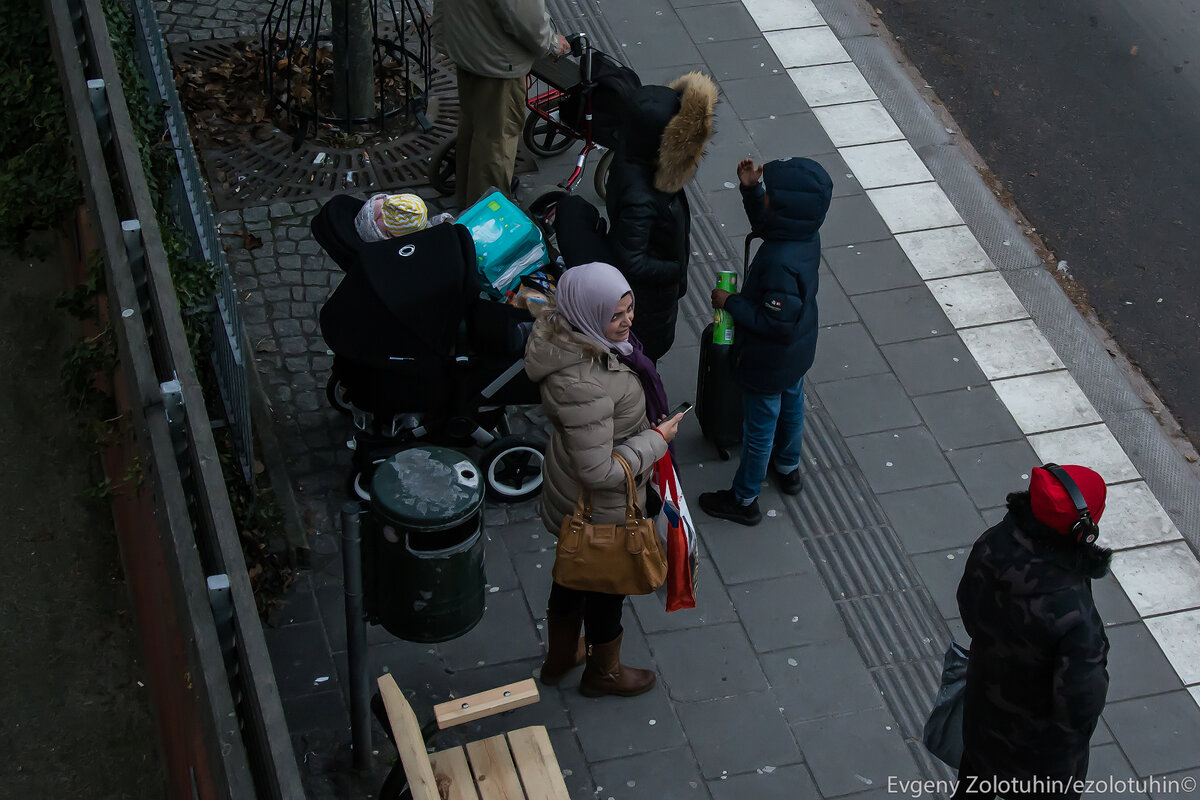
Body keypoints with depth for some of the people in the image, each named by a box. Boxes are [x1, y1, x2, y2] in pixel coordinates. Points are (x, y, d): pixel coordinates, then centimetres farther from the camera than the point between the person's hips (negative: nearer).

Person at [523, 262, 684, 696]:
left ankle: (560, 656, 56)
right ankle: (603, 671, 47)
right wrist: (656, 440, -22)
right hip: (601, 509, -8)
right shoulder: (583, 384, -40)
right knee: (607, 584, 19)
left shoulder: (570, 337, -11)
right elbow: (599, 472, -33)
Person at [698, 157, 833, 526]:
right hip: (799, 350, 9)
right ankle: (788, 468, 57)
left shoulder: (780, 262, -41)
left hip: (769, 361, -9)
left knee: (759, 428, 12)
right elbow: (763, 223, 7)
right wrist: (750, 189, -10)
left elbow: (775, 323, -33)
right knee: (791, 405, 31)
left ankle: (744, 500, 34)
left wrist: (731, 303, -23)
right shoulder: (806, 235, -14)